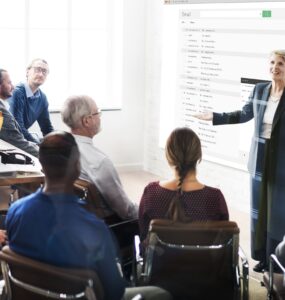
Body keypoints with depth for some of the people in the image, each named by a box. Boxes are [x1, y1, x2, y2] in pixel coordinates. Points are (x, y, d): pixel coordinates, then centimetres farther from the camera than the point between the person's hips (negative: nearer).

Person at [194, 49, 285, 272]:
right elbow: (244, 115, 17)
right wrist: (214, 117, 16)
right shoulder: (259, 90, 3)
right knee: (259, 210, 12)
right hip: (260, 160, 5)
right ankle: (262, 257, 25)